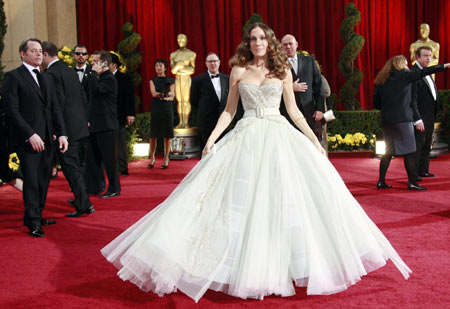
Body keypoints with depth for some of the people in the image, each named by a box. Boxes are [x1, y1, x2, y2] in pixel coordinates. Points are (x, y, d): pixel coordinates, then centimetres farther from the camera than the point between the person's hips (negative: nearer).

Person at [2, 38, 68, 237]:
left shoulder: (45, 79, 18)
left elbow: (55, 108, 16)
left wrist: (61, 133, 4)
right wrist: (30, 135, -17)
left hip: (46, 139, 6)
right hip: (27, 139, -6)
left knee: (44, 179, 8)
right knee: (31, 180, -3)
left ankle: (36, 216, 20)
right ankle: (33, 222, 7)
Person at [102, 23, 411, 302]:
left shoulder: (283, 70, 8)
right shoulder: (239, 71, 7)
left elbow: (293, 110, 11)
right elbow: (229, 111, 9)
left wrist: (314, 139, 5)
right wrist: (212, 138, -3)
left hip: (280, 137, 1)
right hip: (247, 138, 0)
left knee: (285, 197, -4)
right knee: (242, 200, -4)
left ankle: (280, 265, 10)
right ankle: (246, 266, 7)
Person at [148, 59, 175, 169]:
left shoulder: (170, 81, 9)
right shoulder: (152, 81, 12)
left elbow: (172, 96, 0)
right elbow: (154, 93, -3)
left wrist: (160, 95, -15)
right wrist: (165, 94, -15)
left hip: (167, 109, 0)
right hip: (156, 109, 1)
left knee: (167, 135, -2)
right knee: (153, 135, -1)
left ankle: (166, 158, 6)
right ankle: (152, 158, 9)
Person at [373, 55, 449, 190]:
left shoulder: (381, 80, 11)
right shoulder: (403, 75, -3)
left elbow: (376, 103, 10)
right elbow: (423, 72, -7)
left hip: (386, 120, 6)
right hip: (402, 119, -6)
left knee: (389, 150, 13)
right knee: (409, 151, 0)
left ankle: (381, 181, 12)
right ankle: (412, 182, 1)